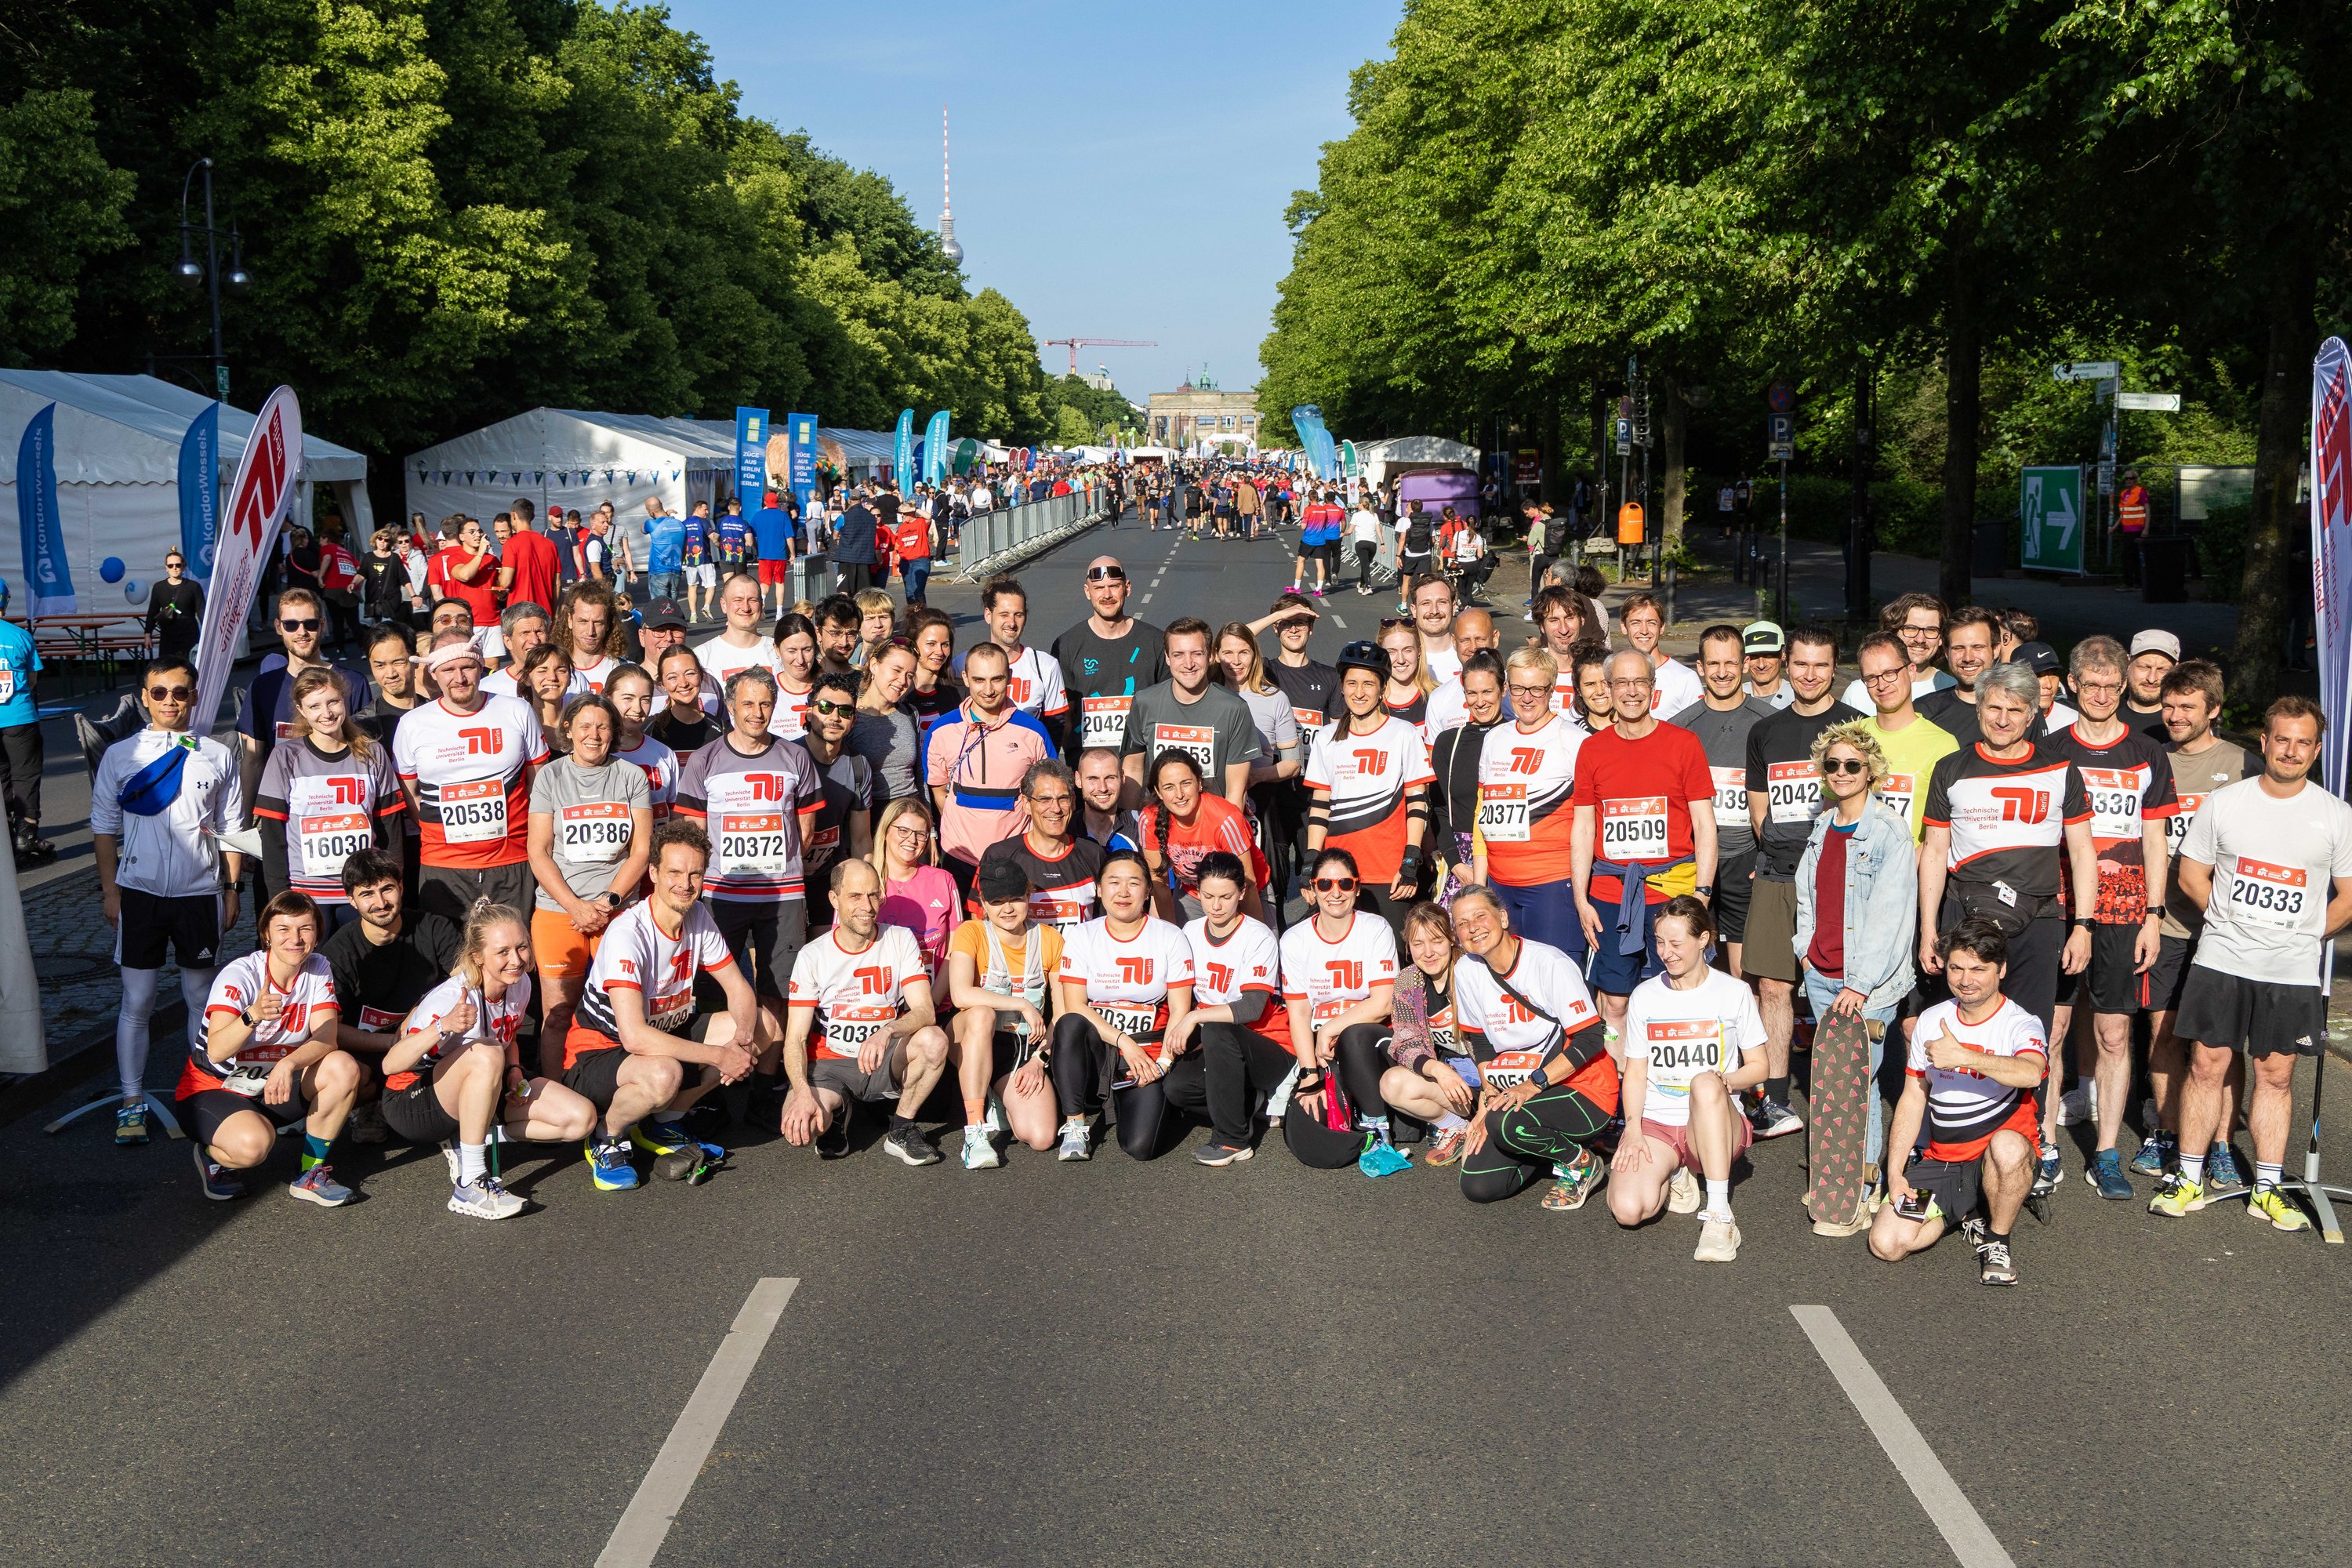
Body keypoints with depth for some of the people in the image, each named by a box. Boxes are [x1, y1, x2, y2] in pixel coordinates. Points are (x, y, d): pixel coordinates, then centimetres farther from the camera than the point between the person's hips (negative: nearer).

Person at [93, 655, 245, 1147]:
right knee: (137, 1000, 2)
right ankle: (132, 1102, 9)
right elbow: (104, 828, 6)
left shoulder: (216, 756, 4)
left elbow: (231, 830, 9)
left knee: (201, 996, 8)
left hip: (200, 893, 1)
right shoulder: (120, 756, 3)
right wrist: (110, 890, 1)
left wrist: (231, 890, 6)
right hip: (139, 892, 0)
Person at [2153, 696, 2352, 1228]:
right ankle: (2189, 1180, 10)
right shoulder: (2224, 802, 2)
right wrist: (2231, 923, 3)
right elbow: (2192, 873, 8)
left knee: (2276, 1075, 6)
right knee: (2207, 1066, 1)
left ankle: (2267, 1191, 14)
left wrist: (2302, 936, 1)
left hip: (2294, 972, 0)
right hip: (2221, 962, 0)